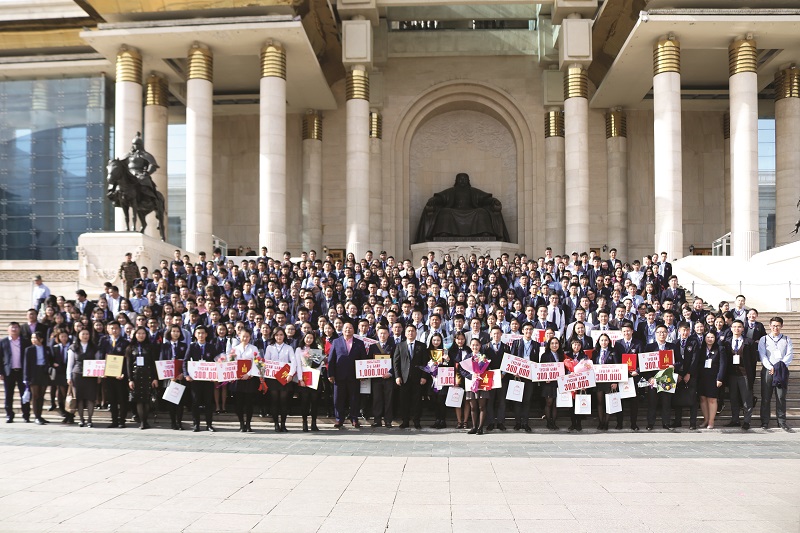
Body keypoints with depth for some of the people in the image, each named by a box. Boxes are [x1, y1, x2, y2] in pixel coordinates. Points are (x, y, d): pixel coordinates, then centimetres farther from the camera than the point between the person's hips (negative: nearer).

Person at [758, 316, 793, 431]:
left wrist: (780, 365, -13)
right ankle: (765, 422, 4)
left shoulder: (786, 339, 12)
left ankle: (782, 422, 6)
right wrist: (771, 368, -12)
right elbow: (762, 355, 1)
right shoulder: (764, 339, 10)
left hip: (782, 371, 1)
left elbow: (790, 355, 2)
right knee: (766, 397, 0)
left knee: (781, 397, 0)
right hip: (767, 370, 0)